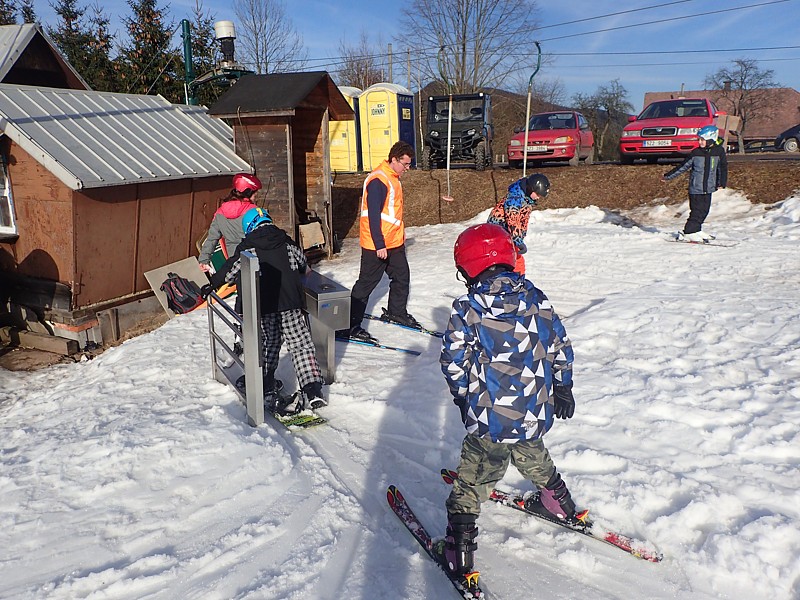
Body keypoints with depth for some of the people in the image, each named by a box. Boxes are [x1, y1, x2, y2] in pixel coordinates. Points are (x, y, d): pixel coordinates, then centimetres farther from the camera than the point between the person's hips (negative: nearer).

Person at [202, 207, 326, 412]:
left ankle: (268, 386, 23)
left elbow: (230, 269, 6)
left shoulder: (247, 247, 3)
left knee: (268, 345, 16)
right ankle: (313, 390, -7)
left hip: (263, 306, -1)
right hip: (290, 303, 1)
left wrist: (212, 284, 21)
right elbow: (302, 262, 25)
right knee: (301, 345, 1)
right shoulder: (287, 243, 11)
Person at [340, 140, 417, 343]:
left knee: (401, 276, 19)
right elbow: (373, 215, -23)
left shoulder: (393, 178, 12)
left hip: (394, 242, 10)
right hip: (377, 244, -10)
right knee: (366, 283, -5)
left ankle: (396, 311, 40)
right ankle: (350, 326, 1)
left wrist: (400, 235, 25)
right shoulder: (378, 180, -20)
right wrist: (380, 245, -24)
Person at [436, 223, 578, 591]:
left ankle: (459, 551, 13)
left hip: (490, 418, -5)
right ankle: (558, 503, 53)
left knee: (473, 480, 7)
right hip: (536, 413, 5)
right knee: (532, 456, 33)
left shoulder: (467, 308, -13)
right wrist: (563, 389, 21)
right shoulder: (536, 298, -1)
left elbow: (453, 363, -9)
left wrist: (463, 397, 9)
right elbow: (560, 348, 6)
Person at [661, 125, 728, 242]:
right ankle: (687, 233, -2)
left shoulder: (719, 151, 2)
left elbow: (723, 168, 10)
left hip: (708, 188, 3)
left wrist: (722, 183, 2)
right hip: (696, 188, -3)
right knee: (697, 211, -7)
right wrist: (668, 176, 7)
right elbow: (683, 166, 5)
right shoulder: (696, 153, -3)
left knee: (704, 210, 6)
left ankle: (696, 230, 19)